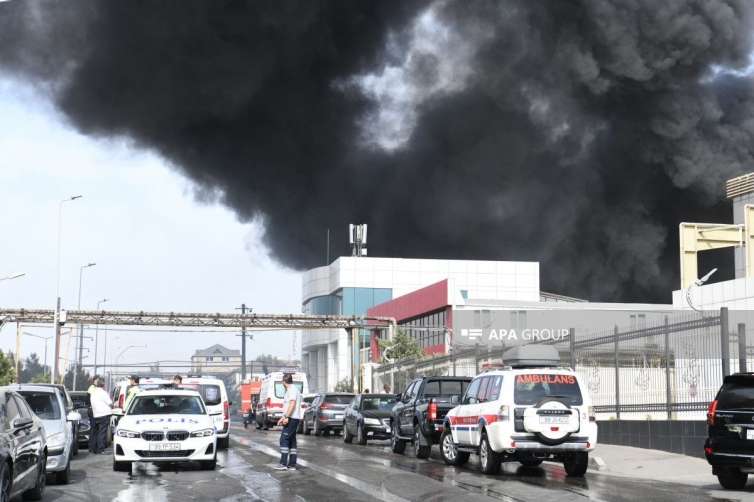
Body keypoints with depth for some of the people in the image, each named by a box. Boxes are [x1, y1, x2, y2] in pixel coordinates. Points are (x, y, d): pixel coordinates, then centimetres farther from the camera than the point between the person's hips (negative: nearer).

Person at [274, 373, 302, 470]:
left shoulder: (292, 390, -12)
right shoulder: (291, 390, 20)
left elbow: (292, 404, -22)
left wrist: (286, 417, -25)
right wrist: (283, 418, 26)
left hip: (291, 419, -10)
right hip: (292, 419, 10)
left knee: (284, 440, -12)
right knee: (292, 442, 8)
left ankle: (283, 464, -17)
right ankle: (292, 465, 8)